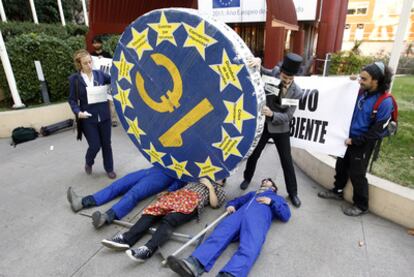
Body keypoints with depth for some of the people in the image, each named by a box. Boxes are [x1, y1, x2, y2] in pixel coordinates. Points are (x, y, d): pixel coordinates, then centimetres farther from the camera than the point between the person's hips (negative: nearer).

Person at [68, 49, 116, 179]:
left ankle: (109, 168, 32)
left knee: (106, 144, 12)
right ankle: (88, 163, 36)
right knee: (95, 145, 2)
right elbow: (72, 99, -2)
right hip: (88, 118, -2)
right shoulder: (74, 79, -5)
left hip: (104, 115, 2)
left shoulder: (100, 74, 1)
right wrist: (78, 112, -18)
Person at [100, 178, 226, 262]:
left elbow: (214, 204, 7)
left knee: (168, 220, -32)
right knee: (152, 212, -19)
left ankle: (148, 249, -50)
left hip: (194, 201, -5)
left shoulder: (218, 189, 26)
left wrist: (210, 186, 8)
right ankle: (126, 239, -32)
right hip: (178, 195, 5)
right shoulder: (197, 180, 38)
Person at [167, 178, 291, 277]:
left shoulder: (277, 198, 36)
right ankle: (194, 264, -49)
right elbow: (236, 201, 39)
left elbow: (286, 216, 20)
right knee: (218, 235, -27)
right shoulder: (252, 193, 45)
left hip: (259, 217, -3)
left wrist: (271, 202, 7)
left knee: (249, 248, -35)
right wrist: (231, 205, 15)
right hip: (239, 213, 3)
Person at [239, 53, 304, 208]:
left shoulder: (297, 92, -17)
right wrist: (257, 61, -35)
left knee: (287, 161, 6)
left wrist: (272, 114, -37)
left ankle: (293, 192, 24)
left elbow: (288, 116, -18)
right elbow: (256, 71, -11)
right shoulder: (274, 73, -14)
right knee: (253, 154, 14)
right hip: (263, 124, 1)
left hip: (281, 129, -1)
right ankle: (247, 178, 41)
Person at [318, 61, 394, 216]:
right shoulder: (362, 92, -2)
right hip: (349, 136, 7)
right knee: (341, 166, 18)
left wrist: (355, 141, -15)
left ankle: (361, 206, 24)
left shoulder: (385, 102, -21)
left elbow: (377, 130, -19)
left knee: (357, 174, 4)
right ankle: (337, 191, 40)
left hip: (363, 144, -7)